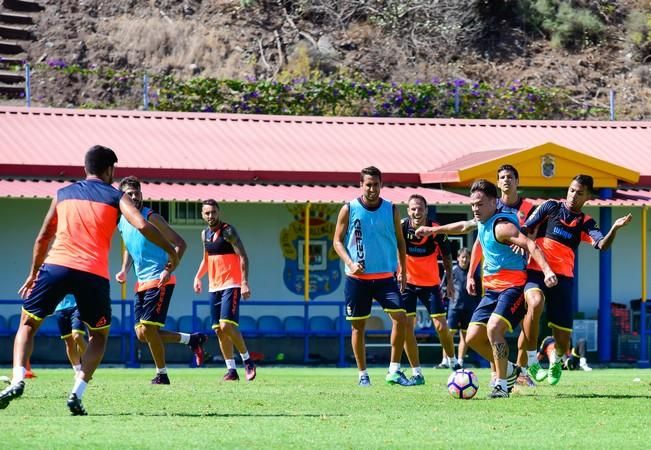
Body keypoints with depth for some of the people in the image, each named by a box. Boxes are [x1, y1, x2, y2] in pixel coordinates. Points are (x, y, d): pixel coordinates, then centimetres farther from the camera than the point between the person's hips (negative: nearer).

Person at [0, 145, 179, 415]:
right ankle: (77, 393, 0)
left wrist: (33, 273, 34)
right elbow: (142, 226, -5)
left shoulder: (63, 194, 20)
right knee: (99, 335, 18)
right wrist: (171, 252, 7)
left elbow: (43, 238, 24)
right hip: (94, 273, -1)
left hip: (56, 265, 1)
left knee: (28, 323, 16)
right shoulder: (115, 197, 11)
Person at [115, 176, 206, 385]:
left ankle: (162, 375, 3)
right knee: (142, 334, 5)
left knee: (147, 329, -13)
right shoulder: (122, 222, 9)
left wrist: (168, 270, -22)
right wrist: (124, 270, 9)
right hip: (142, 282, 8)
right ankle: (192, 339, 22)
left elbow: (180, 244, -11)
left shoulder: (151, 218, -12)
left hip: (159, 281, -8)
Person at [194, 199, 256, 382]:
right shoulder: (205, 234, 12)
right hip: (214, 287, 7)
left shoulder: (228, 231, -9)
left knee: (227, 325, -19)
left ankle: (247, 359, -3)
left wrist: (244, 282, -22)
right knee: (219, 330, 4)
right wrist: (198, 276, 10)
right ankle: (231, 370, 9)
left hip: (231, 285, -7)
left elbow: (243, 257, -13)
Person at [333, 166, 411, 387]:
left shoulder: (391, 210, 3)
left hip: (385, 276, 1)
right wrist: (350, 263, -15)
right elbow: (337, 241, 1)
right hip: (357, 277, -1)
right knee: (358, 325, 3)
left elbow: (400, 241, 12)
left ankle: (394, 371, -7)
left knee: (400, 316, -15)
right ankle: (363, 374, 15)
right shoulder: (349, 209, -2)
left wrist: (403, 270, 3)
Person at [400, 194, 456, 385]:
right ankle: (416, 373, 1)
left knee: (441, 326, -3)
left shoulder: (436, 230, -14)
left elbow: (446, 255, 3)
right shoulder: (401, 227, -16)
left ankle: (453, 362, 22)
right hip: (407, 283, 0)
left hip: (431, 283, 0)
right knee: (406, 327, -8)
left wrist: (449, 279, 2)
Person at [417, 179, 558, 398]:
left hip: (513, 287, -9)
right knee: (473, 337, 2)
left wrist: (546, 270, -44)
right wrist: (433, 230, 43)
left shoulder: (501, 226, -19)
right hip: (492, 288, 9)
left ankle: (501, 384, -16)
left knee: (494, 328, -28)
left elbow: (530, 245, -30)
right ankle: (509, 370, 22)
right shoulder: (483, 222, 9)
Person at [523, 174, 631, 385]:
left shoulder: (585, 223, 8)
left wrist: (615, 228, -28)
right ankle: (531, 360, -22)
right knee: (536, 302, -37)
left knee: (563, 340, 0)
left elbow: (602, 245, -9)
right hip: (537, 271, -2)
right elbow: (525, 229, 11)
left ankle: (556, 360, 40)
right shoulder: (550, 207, 7)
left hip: (563, 278, 2)